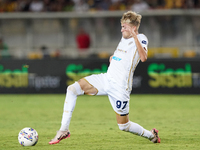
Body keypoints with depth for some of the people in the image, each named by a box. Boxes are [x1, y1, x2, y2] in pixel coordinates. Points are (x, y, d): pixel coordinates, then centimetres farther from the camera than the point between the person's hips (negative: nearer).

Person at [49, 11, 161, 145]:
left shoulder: (141, 39, -10)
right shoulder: (124, 39, 15)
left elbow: (143, 58, -31)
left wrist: (135, 37, -33)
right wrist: (113, 58, 16)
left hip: (120, 87, -8)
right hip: (106, 79, 8)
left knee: (123, 126, 2)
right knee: (72, 89, -10)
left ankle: (151, 135, 30)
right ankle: (64, 130, -9)